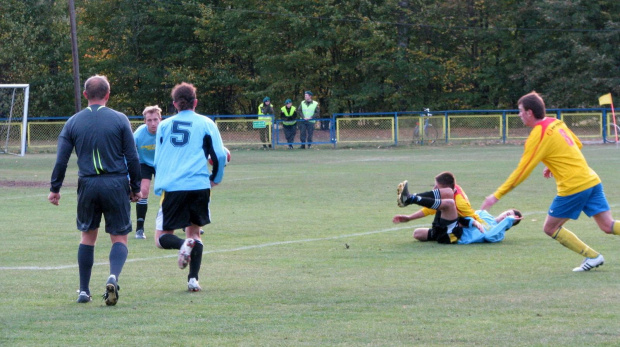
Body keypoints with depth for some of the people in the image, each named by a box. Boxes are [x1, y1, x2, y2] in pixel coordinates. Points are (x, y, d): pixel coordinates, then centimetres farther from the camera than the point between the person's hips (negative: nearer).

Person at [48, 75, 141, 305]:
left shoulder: (73, 122, 4)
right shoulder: (119, 120, -1)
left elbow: (61, 159, 3)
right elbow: (132, 157, -1)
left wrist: (55, 188, 11)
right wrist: (135, 188, 8)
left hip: (87, 185, 2)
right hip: (116, 183, -2)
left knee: (88, 236, 16)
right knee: (119, 237, 4)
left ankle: (84, 291, 16)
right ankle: (113, 276, -23)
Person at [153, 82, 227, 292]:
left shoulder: (164, 125, 13)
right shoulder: (205, 124, 6)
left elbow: (157, 159, 19)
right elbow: (220, 155, 2)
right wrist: (215, 178, 20)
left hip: (171, 187, 0)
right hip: (199, 186, 0)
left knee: (162, 238, 6)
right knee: (194, 231, 16)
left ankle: (183, 244, -27)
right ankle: (193, 279, 2)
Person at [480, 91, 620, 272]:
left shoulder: (538, 136, -12)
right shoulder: (556, 123, 12)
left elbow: (522, 171, -12)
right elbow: (577, 145, 25)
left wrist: (497, 196, -7)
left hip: (573, 187, -8)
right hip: (592, 180, 8)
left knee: (550, 228, 7)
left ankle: (592, 257, 5)